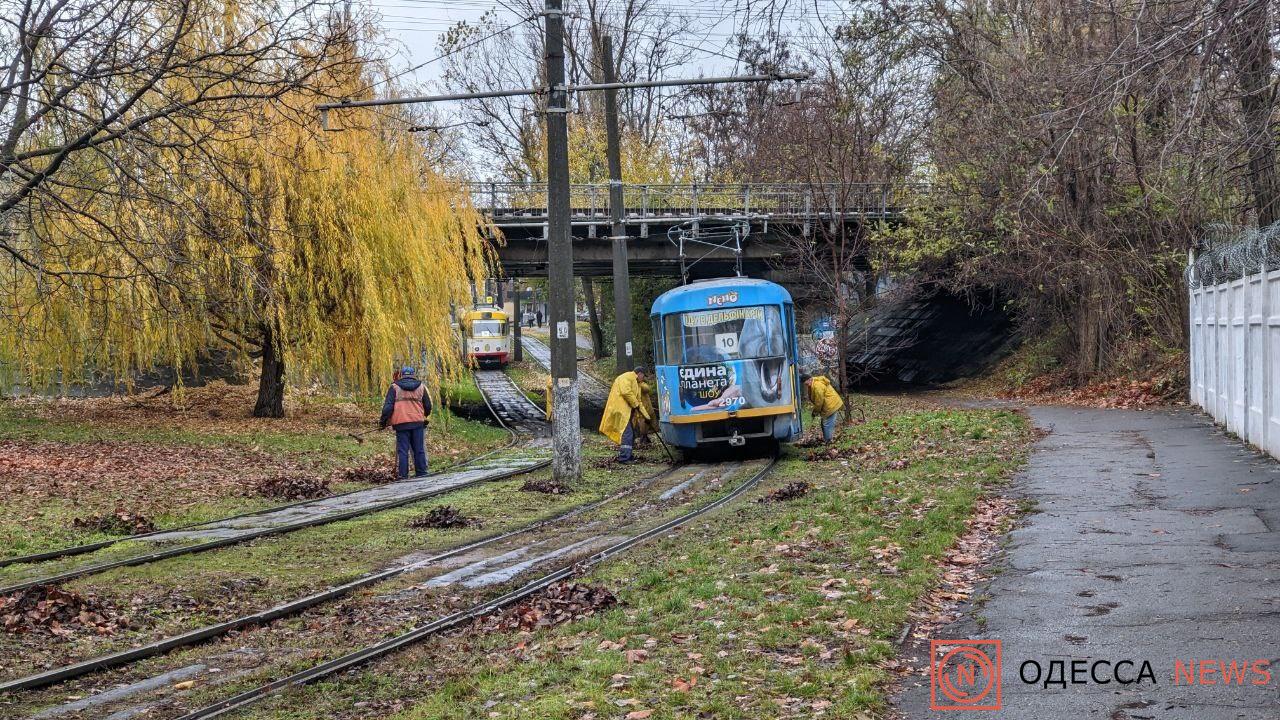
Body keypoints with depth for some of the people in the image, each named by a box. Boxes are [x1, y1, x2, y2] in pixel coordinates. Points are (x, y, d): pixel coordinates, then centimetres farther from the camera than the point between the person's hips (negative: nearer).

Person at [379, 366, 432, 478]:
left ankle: (403, 475, -2)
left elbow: (388, 406, -5)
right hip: (418, 423, 2)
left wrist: (383, 421, 4)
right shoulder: (421, 387, 10)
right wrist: (424, 416, 34)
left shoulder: (394, 387, 2)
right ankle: (421, 473, 10)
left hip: (401, 423, -2)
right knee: (419, 450, 9)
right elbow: (428, 406, 15)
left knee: (403, 450, 0)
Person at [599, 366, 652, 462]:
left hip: (627, 412, 11)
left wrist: (647, 416, 20)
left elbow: (639, 401, 27)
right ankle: (624, 457, -18)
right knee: (626, 433, -16)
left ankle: (627, 456, 18)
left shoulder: (636, 383, 27)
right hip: (620, 410, -11)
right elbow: (626, 392, -21)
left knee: (630, 434, 11)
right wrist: (636, 405, -13)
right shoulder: (627, 377, -5)